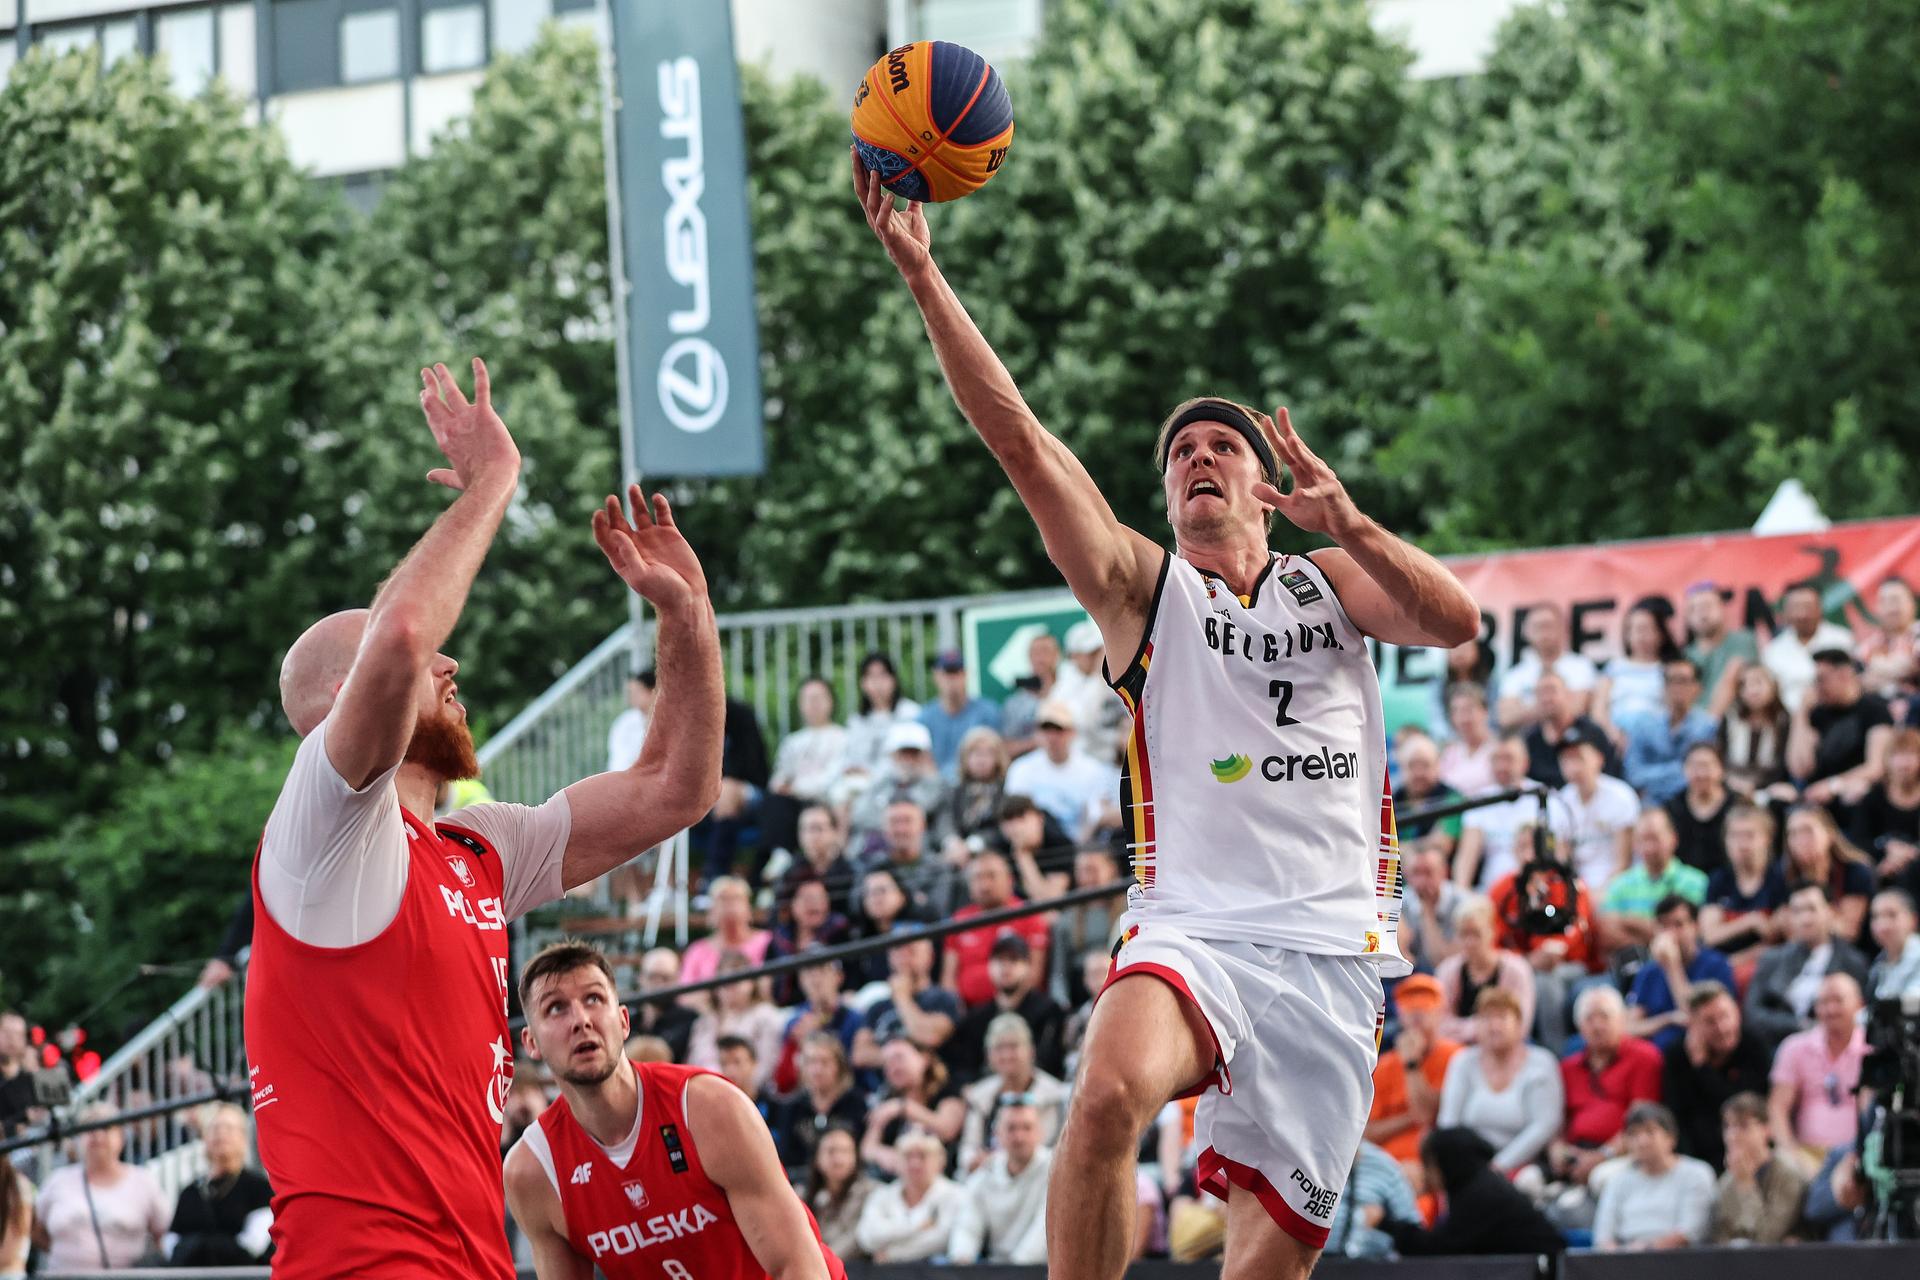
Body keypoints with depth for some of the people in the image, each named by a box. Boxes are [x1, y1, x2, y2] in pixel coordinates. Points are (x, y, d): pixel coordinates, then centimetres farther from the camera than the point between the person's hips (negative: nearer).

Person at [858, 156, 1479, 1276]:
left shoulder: (1329, 587, 17)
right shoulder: (1143, 586, 11)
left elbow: (1457, 621, -1)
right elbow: (1017, 434, 1)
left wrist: (1346, 524, -17)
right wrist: (921, 272, -9)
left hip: (1333, 954, 2)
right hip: (1194, 927, -2)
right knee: (1109, 1096, -33)